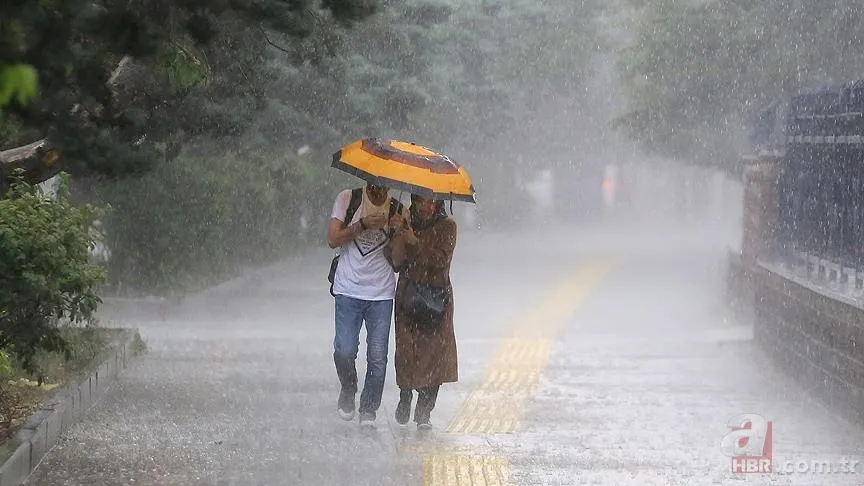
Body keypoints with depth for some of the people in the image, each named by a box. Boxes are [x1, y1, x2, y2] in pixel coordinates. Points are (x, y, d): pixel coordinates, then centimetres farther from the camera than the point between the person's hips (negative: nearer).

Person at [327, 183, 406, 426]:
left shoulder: (399, 211, 3)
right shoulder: (347, 199, 2)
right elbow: (333, 240, -4)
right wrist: (363, 225, -16)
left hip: (381, 294, 1)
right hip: (349, 290, -1)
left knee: (377, 358, -2)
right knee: (344, 351, -9)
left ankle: (368, 411, 11)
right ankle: (348, 392, 20)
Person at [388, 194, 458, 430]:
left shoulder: (446, 226, 2)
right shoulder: (406, 224, 8)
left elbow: (441, 260, -12)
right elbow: (396, 262, 2)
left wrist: (415, 242, -18)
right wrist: (399, 236, -12)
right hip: (408, 296, 1)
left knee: (435, 352, -6)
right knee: (406, 348, -5)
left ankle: (423, 412, -1)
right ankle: (405, 398, 20)